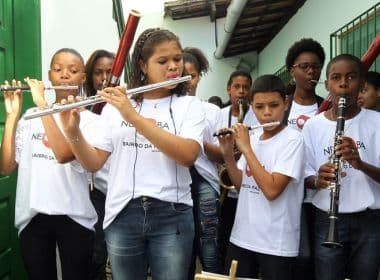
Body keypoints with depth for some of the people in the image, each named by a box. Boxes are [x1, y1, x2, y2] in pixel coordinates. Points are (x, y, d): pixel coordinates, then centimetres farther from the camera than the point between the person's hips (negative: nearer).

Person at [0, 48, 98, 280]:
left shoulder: (89, 119, -6)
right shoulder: (30, 116, 5)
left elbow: (63, 154, -24)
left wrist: (42, 104, -21)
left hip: (74, 218, -3)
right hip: (31, 218, 3)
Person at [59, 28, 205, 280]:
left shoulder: (190, 105, 0)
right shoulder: (116, 105, 5)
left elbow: (188, 155, -18)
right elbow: (94, 163, 4)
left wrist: (134, 117, -23)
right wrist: (73, 130, -14)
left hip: (172, 217, -1)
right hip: (122, 216, 2)